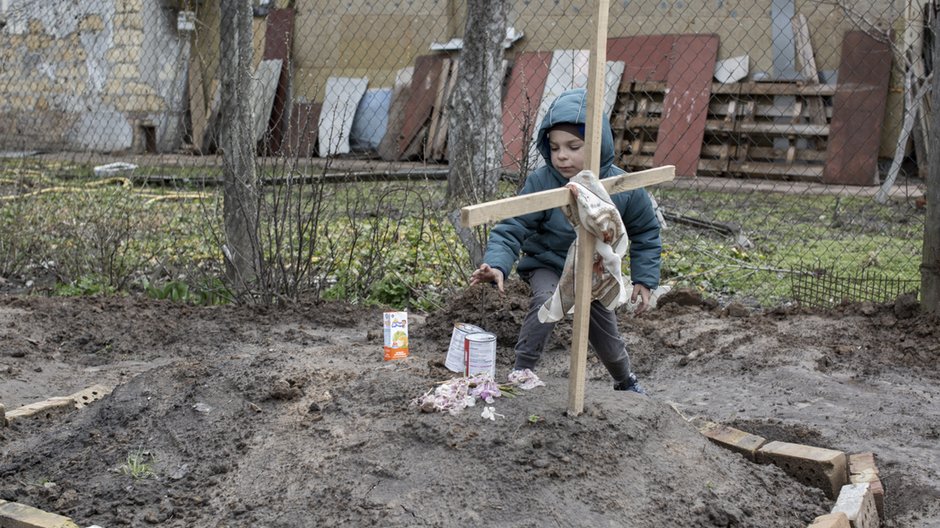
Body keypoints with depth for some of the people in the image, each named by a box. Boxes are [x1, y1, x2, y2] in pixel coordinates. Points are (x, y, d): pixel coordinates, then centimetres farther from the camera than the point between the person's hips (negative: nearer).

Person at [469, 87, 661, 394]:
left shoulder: (623, 188, -20)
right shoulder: (541, 183, -27)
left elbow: (645, 232, -2)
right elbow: (511, 229, -27)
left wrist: (644, 279, -5)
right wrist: (497, 265, -45)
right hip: (548, 265, -2)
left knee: (607, 337, 15)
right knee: (547, 300, -36)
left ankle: (626, 383, 48)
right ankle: (521, 374, -22)